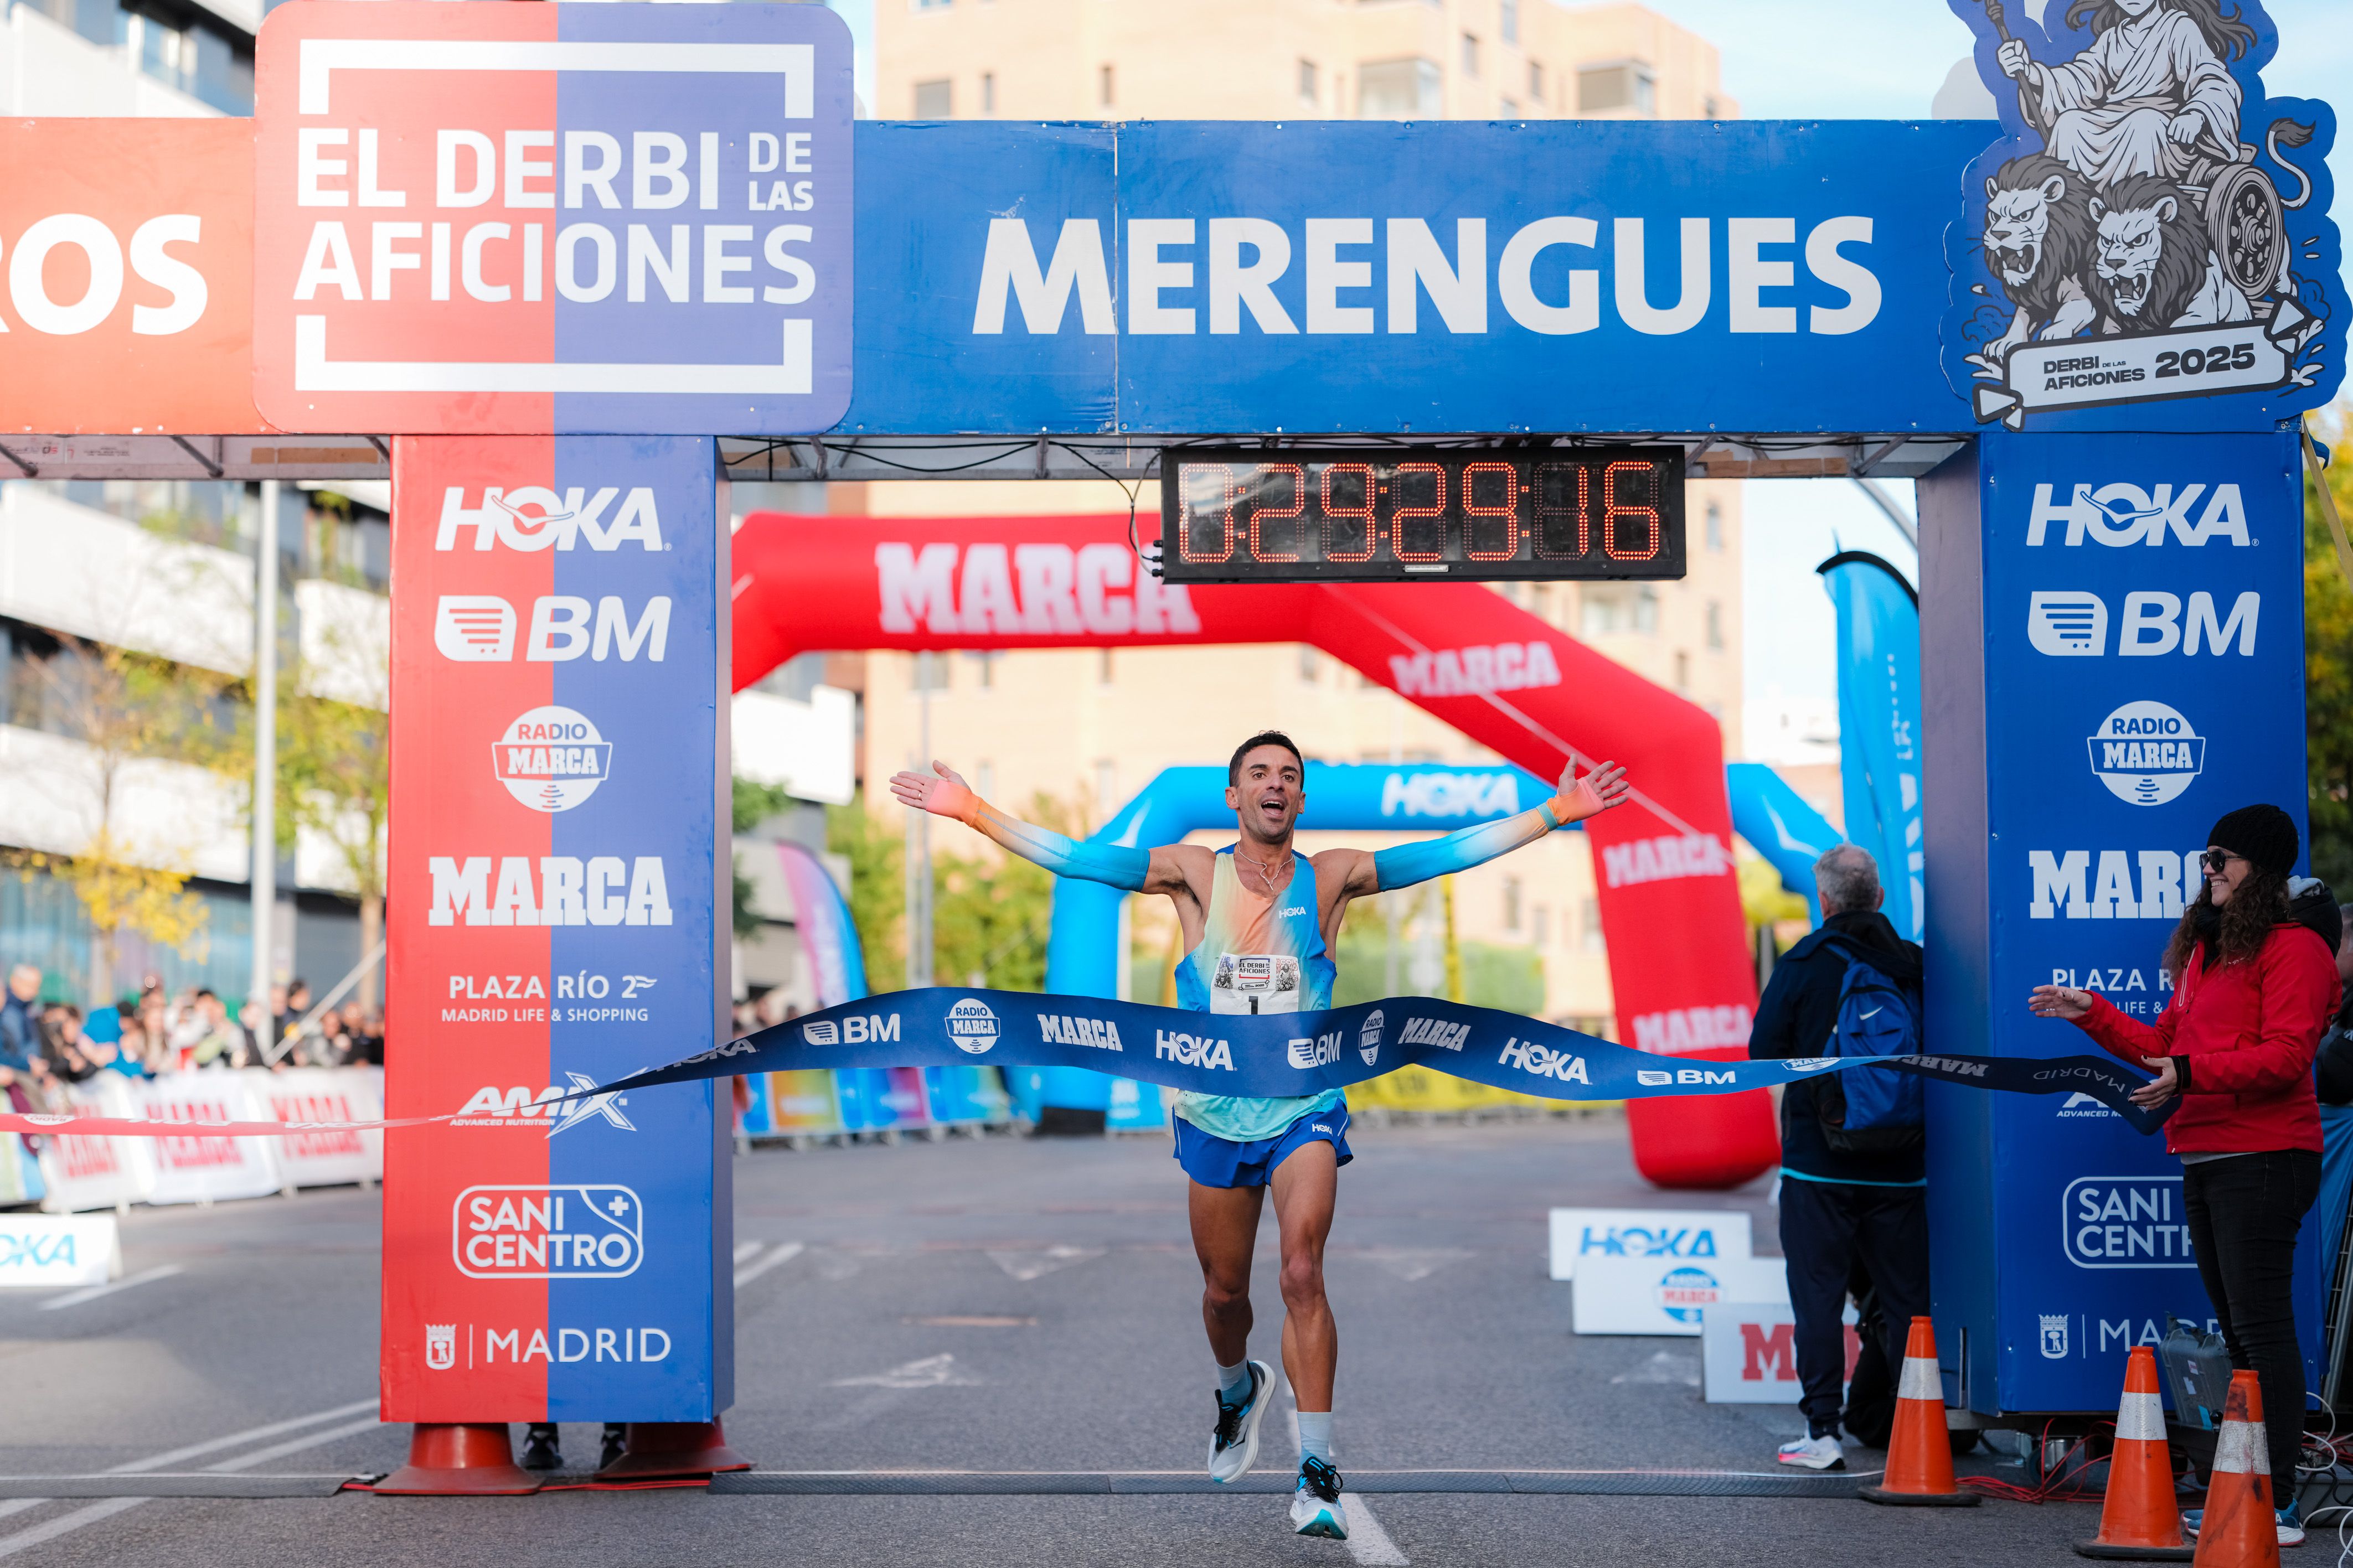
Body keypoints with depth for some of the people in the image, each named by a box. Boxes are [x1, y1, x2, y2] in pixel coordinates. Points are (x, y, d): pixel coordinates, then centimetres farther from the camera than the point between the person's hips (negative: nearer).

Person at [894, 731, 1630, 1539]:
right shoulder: (1195, 873, 0)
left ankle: (1317, 1472, -15)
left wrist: (1555, 812, -8)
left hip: (1304, 1112, -2)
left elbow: (1443, 854, -2)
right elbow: (1077, 858, -4)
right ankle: (1239, 1390, 47)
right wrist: (972, 812, -12)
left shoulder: (1330, 877, 0)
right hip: (1214, 1116, 2)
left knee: (1302, 1275, -18)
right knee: (1224, 1290, 12)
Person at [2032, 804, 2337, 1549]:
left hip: (2264, 1160, -9)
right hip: (2204, 1160, 9)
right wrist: (2090, 1013, 19)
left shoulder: (2294, 948, -8)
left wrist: (2191, 1074, -25)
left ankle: (2279, 1505, -8)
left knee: (2262, 1327, -10)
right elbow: (2165, 1044, 25)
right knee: (2238, 1330, 12)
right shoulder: (2206, 948, 20)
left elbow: (2285, 1056, -18)